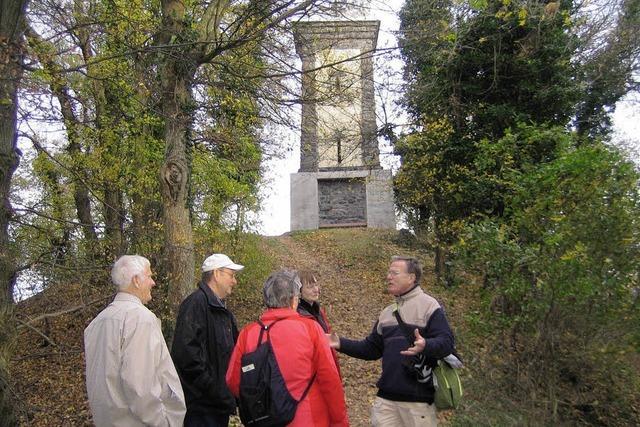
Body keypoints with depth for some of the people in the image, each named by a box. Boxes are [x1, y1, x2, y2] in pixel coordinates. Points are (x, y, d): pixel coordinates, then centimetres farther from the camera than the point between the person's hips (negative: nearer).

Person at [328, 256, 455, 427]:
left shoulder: (429, 306, -6)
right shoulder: (386, 312, 15)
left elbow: (447, 342, -15)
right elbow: (372, 348, 17)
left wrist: (425, 345, -35)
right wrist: (341, 344, 5)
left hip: (418, 398, -6)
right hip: (386, 396, 6)